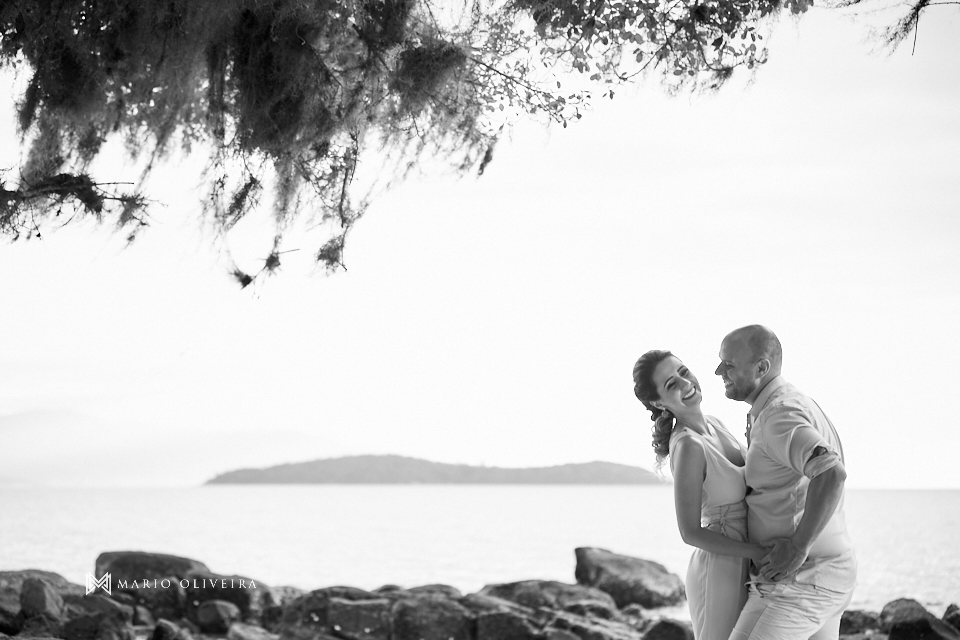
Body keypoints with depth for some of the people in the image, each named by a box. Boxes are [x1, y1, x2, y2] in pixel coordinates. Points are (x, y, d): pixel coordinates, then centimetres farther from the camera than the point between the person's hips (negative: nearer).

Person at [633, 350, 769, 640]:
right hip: (719, 573, -9)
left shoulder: (711, 424, 4)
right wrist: (759, 553, -23)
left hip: (739, 565, 9)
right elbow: (690, 532, -21)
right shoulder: (687, 447, -22)